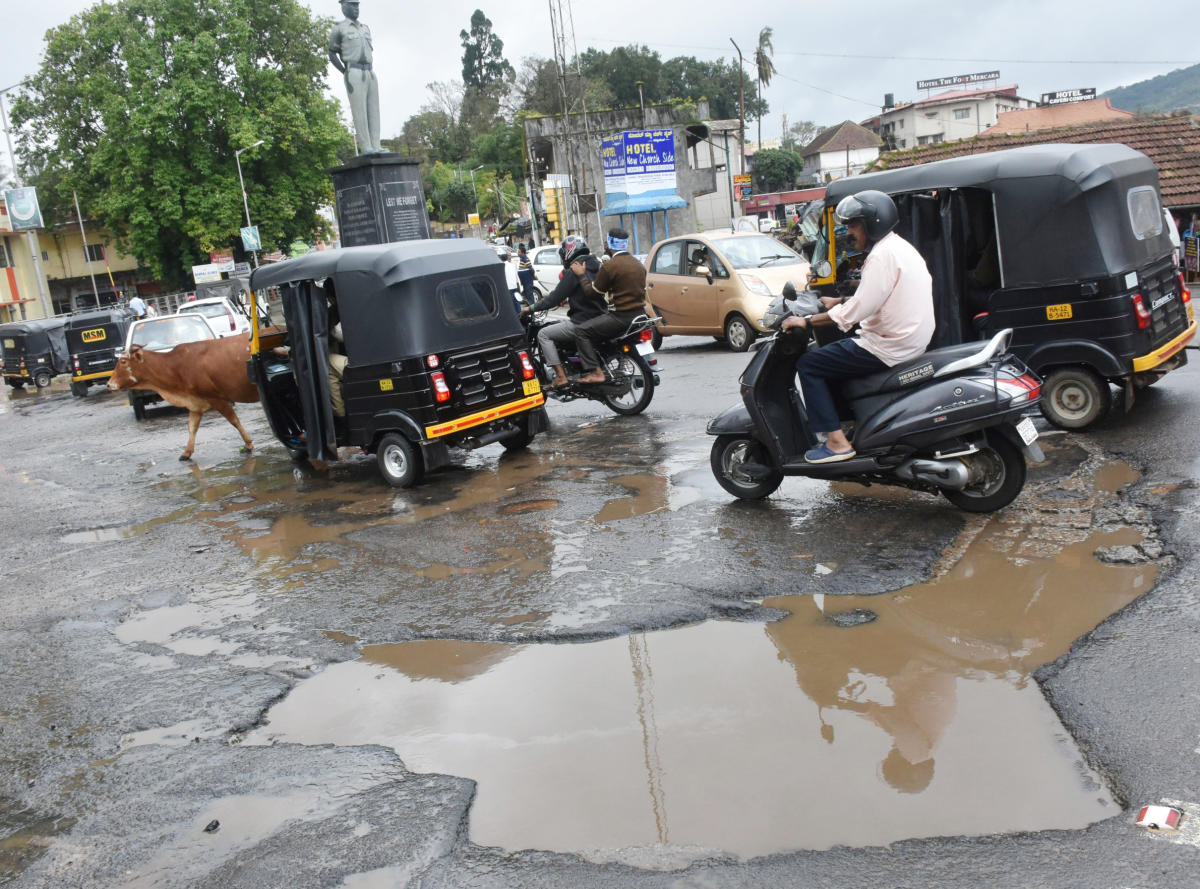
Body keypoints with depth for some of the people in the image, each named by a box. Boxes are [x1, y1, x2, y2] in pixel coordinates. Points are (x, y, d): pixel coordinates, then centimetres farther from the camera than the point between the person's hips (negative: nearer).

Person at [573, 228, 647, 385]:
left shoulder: (610, 266, -13)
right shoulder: (638, 264, 14)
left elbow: (592, 291, -8)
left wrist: (581, 275, 6)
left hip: (622, 317, -9)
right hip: (640, 313, 9)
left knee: (582, 332, -5)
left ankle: (595, 372, -18)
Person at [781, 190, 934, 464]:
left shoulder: (883, 254, -18)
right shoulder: (899, 246, 14)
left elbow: (858, 310, -23)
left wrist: (807, 321, -17)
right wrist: (839, 301, 22)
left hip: (889, 348, -11)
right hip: (910, 341, 11)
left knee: (808, 365, -6)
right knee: (833, 354, 27)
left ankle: (836, 441, -9)